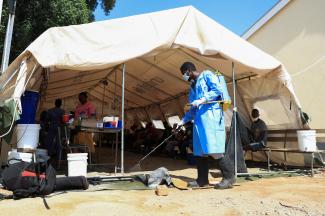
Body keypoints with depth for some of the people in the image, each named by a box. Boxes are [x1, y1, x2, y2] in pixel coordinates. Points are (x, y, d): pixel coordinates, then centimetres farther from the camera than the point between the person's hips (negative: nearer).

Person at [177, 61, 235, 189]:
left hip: (211, 116, -8)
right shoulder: (193, 86, 27)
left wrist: (202, 100, -18)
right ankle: (202, 180, 13)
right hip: (199, 119, 9)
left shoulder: (207, 75, 4)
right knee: (199, 150, 6)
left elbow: (218, 89, -11)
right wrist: (183, 121, 23)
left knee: (213, 149, -13)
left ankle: (229, 176, 0)